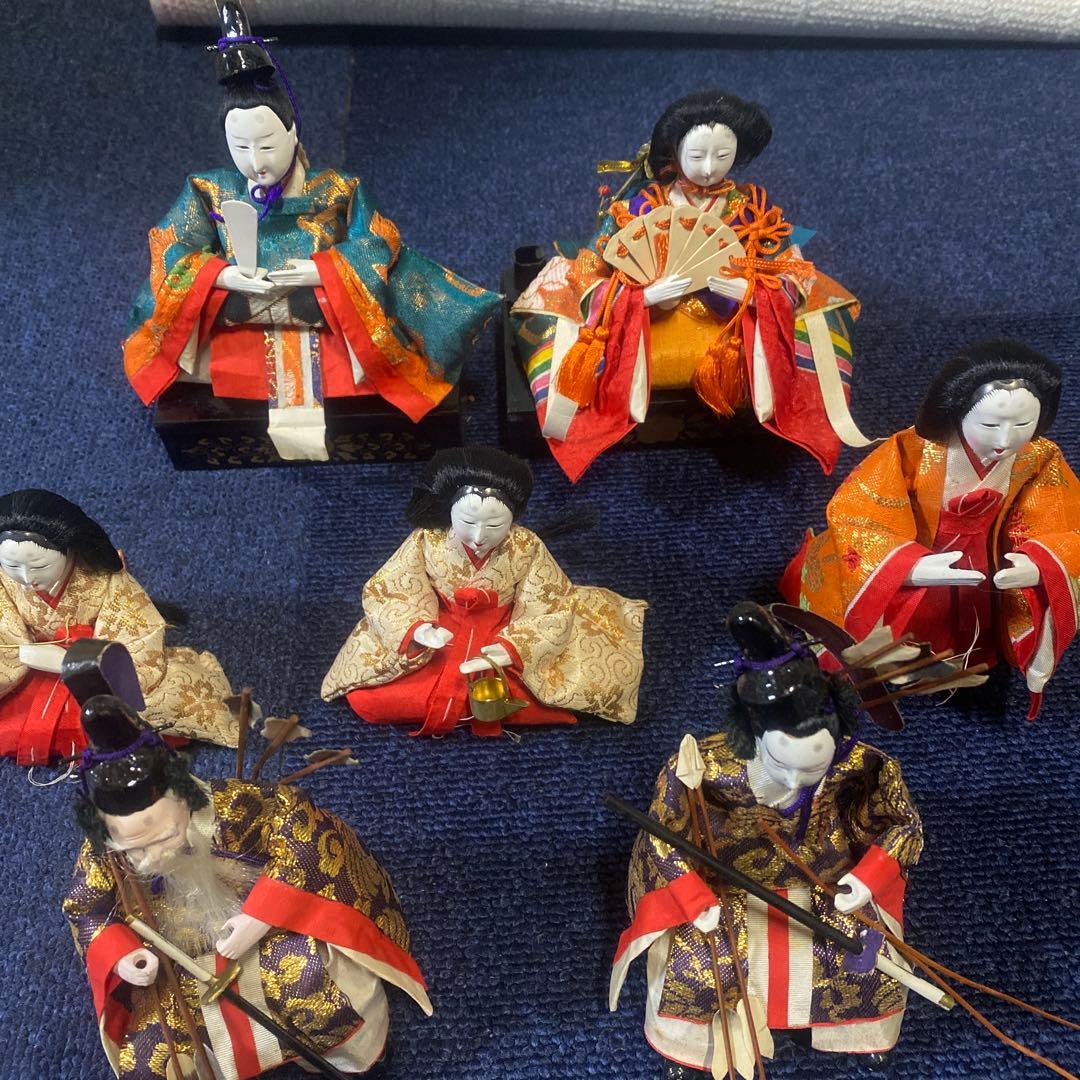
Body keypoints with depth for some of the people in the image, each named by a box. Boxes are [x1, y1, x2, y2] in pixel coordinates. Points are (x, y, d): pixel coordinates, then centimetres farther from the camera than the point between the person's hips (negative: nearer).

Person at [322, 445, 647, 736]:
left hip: (504, 640, 0)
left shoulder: (526, 547, -22)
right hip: (441, 644, 0)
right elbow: (383, 593, -13)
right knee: (365, 699, -15)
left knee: (554, 700, -21)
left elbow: (550, 609, -16)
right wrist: (418, 630, -32)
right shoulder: (425, 542, -21)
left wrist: (512, 649, -32)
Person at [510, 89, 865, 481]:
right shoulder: (640, 204, -7)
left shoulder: (754, 207, -2)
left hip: (731, 333, 1)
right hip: (644, 326, -1)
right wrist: (647, 294, -28)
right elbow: (593, 275, -9)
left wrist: (749, 292, -25)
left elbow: (794, 280, -3)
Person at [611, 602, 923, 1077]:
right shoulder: (703, 767, -32)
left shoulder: (861, 767, -27)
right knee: (694, 971, -18)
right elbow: (662, 834, -16)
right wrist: (696, 902, -21)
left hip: (828, 885, 2)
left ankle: (849, 1026, 25)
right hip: (726, 887, -1)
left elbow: (904, 824, -7)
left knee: (870, 965, -13)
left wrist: (869, 879, -19)